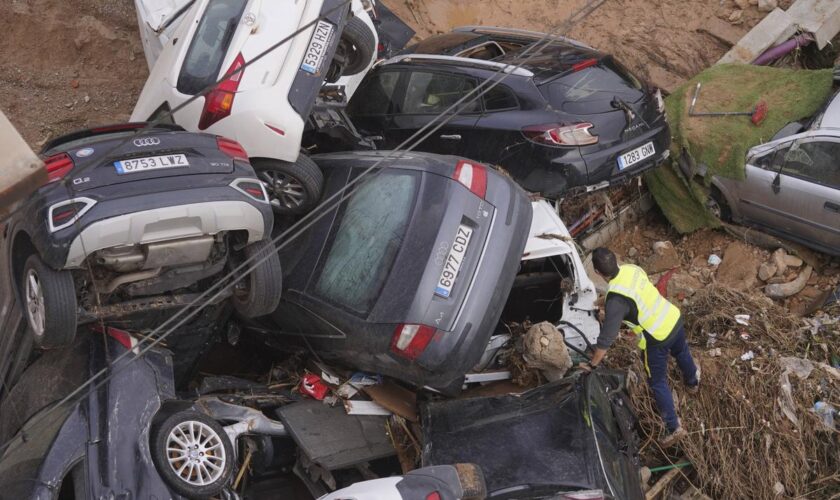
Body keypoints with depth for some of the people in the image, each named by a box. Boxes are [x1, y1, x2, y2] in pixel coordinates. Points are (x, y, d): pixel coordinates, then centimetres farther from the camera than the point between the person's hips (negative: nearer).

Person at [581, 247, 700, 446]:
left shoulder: (616, 299, -30)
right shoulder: (632, 269, -9)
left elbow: (607, 337, -25)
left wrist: (592, 364, -13)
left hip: (657, 339, -7)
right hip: (674, 318, 7)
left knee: (658, 383, 13)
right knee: (681, 353, 37)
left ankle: (674, 428, 21)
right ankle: (693, 381, 67)